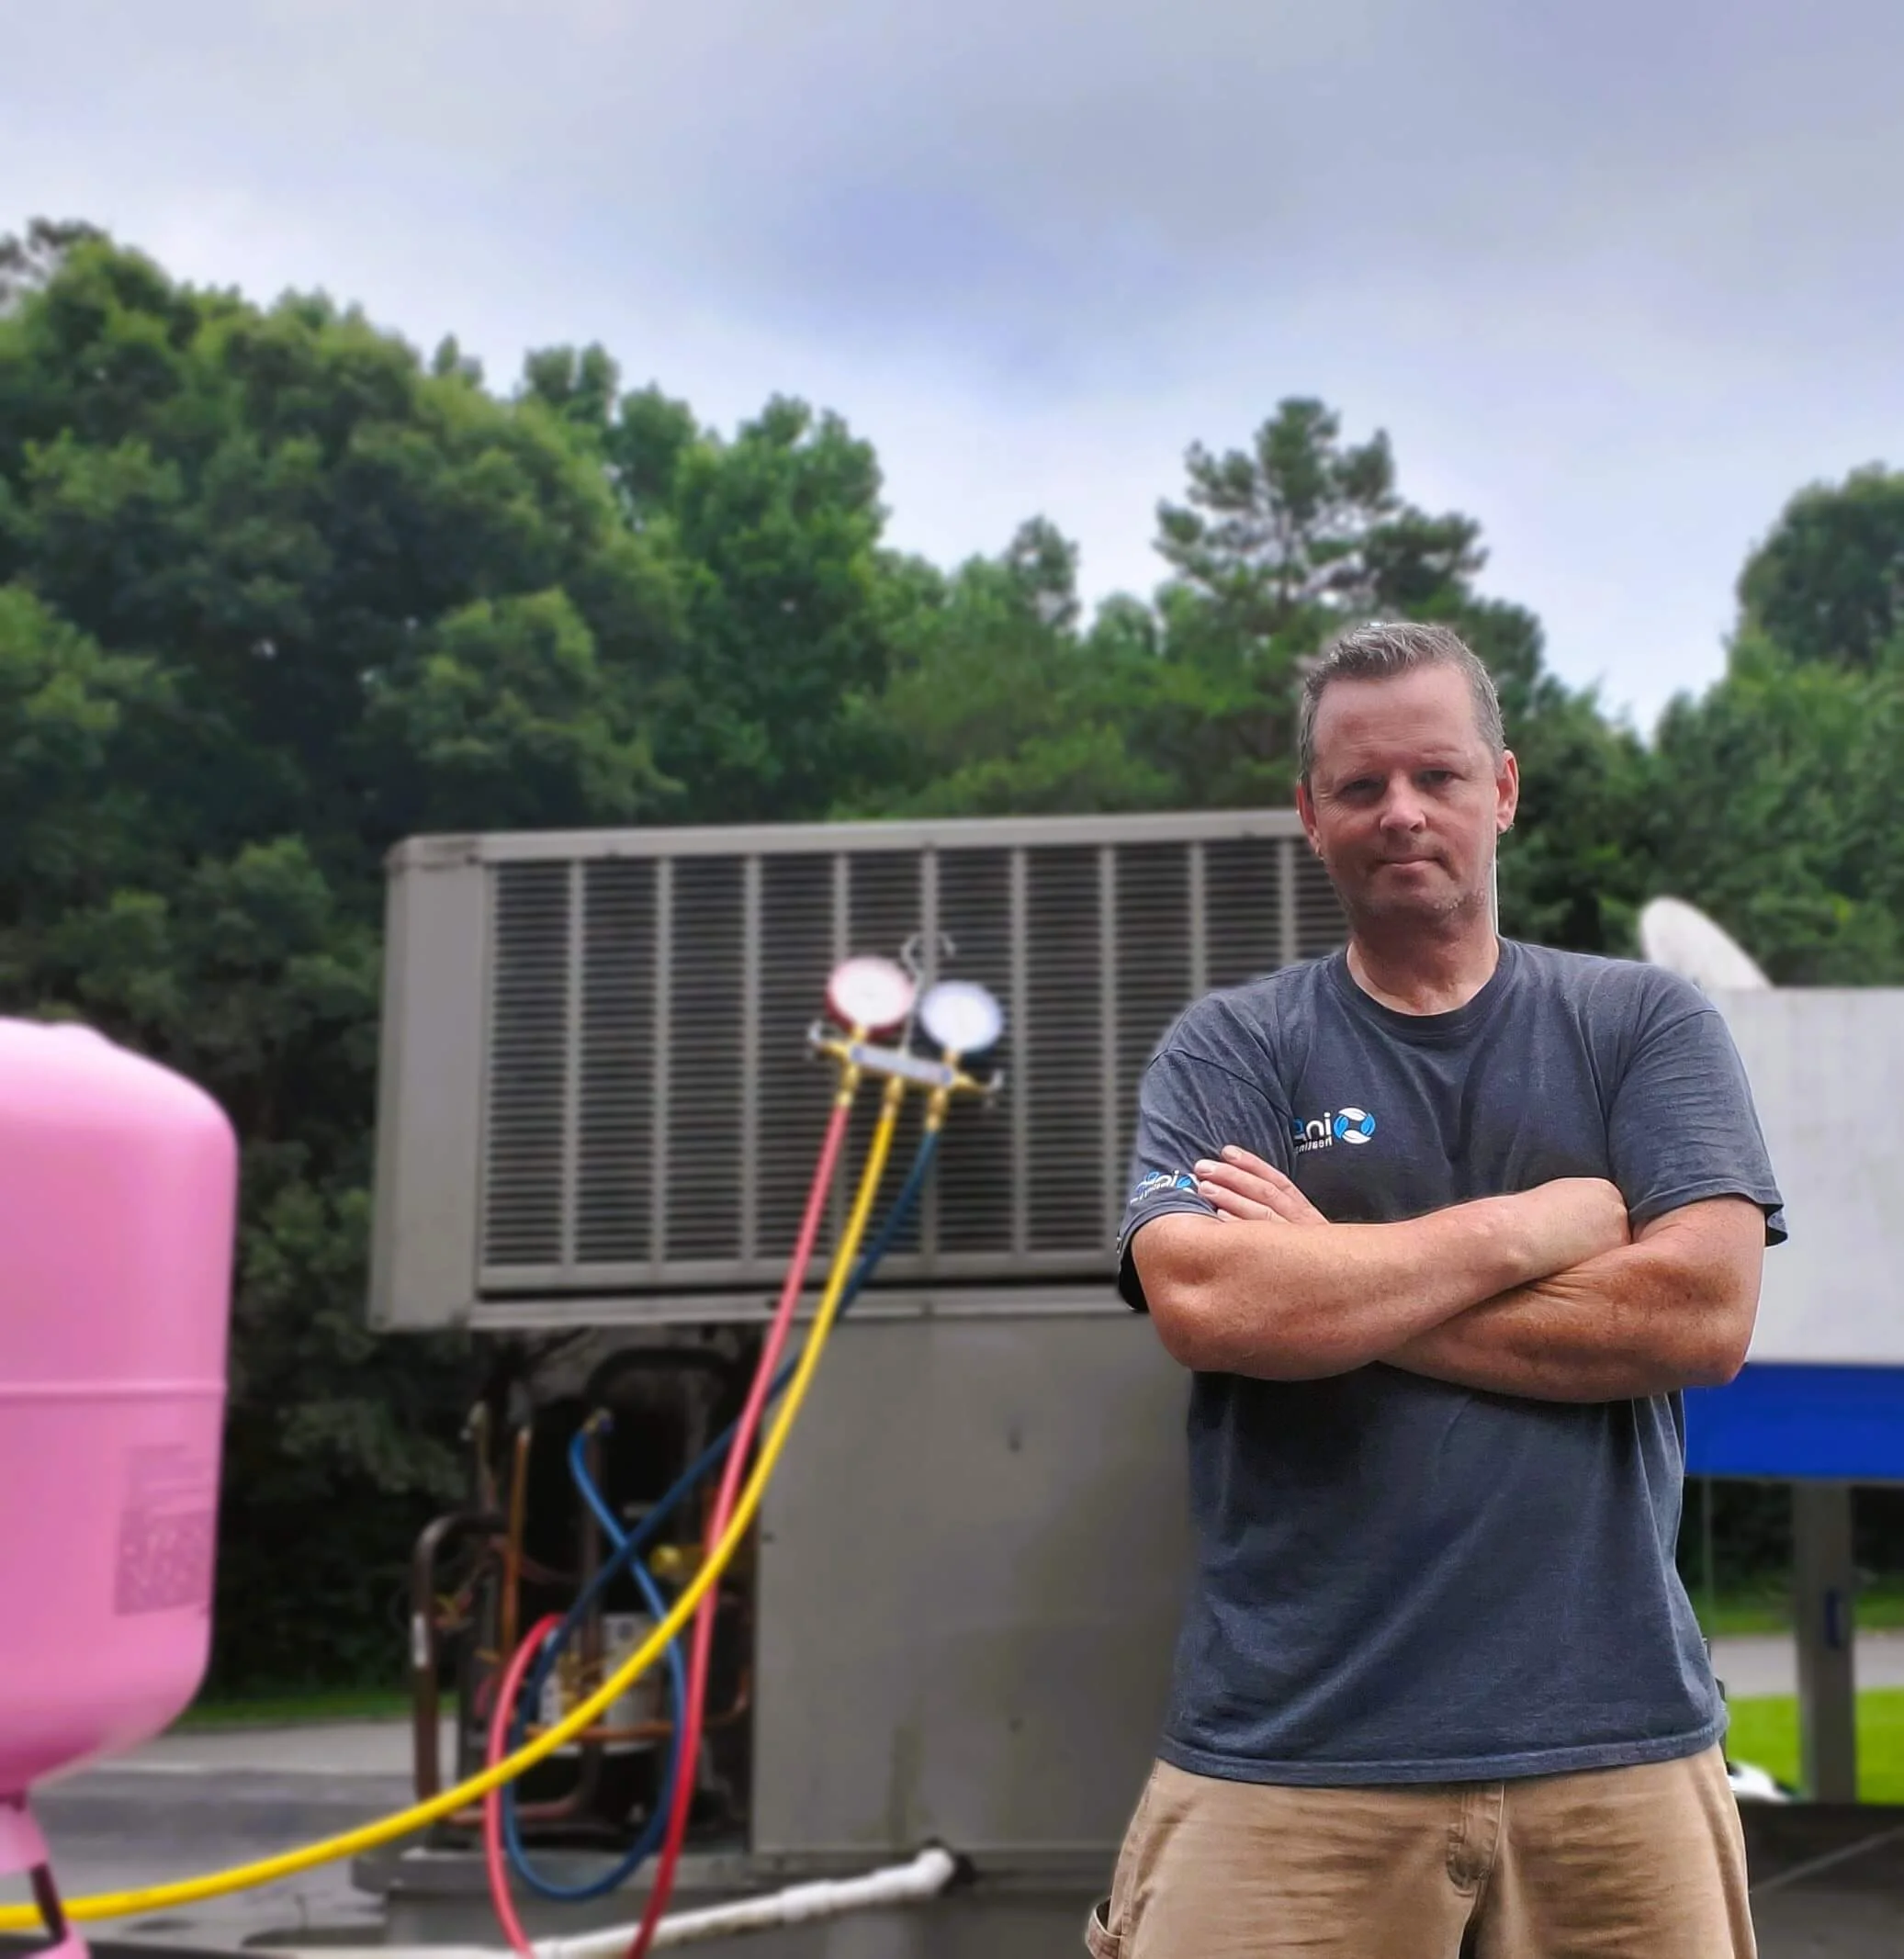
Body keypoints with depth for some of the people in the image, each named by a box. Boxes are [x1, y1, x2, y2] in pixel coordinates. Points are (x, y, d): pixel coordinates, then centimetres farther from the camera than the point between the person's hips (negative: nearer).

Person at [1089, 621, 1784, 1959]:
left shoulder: (1647, 1027, 7)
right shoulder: (1230, 1050, 5)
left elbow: (1705, 1314, -8)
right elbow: (1201, 1304, -13)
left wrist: (1330, 1287, -8)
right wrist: (1537, 1224, -7)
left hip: (1612, 1744, 1)